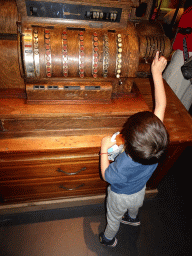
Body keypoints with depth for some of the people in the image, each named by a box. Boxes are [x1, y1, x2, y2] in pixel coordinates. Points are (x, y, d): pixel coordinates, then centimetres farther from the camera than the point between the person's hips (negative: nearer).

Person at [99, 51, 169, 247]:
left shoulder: (122, 167, -49)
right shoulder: (157, 145, -38)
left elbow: (106, 175, -24)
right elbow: (161, 106, -32)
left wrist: (104, 149, -21)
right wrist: (157, 73, -28)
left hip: (120, 197, -4)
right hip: (139, 191, 4)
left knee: (113, 219, 30)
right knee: (134, 206, 39)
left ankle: (109, 239, 62)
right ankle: (132, 218, 73)